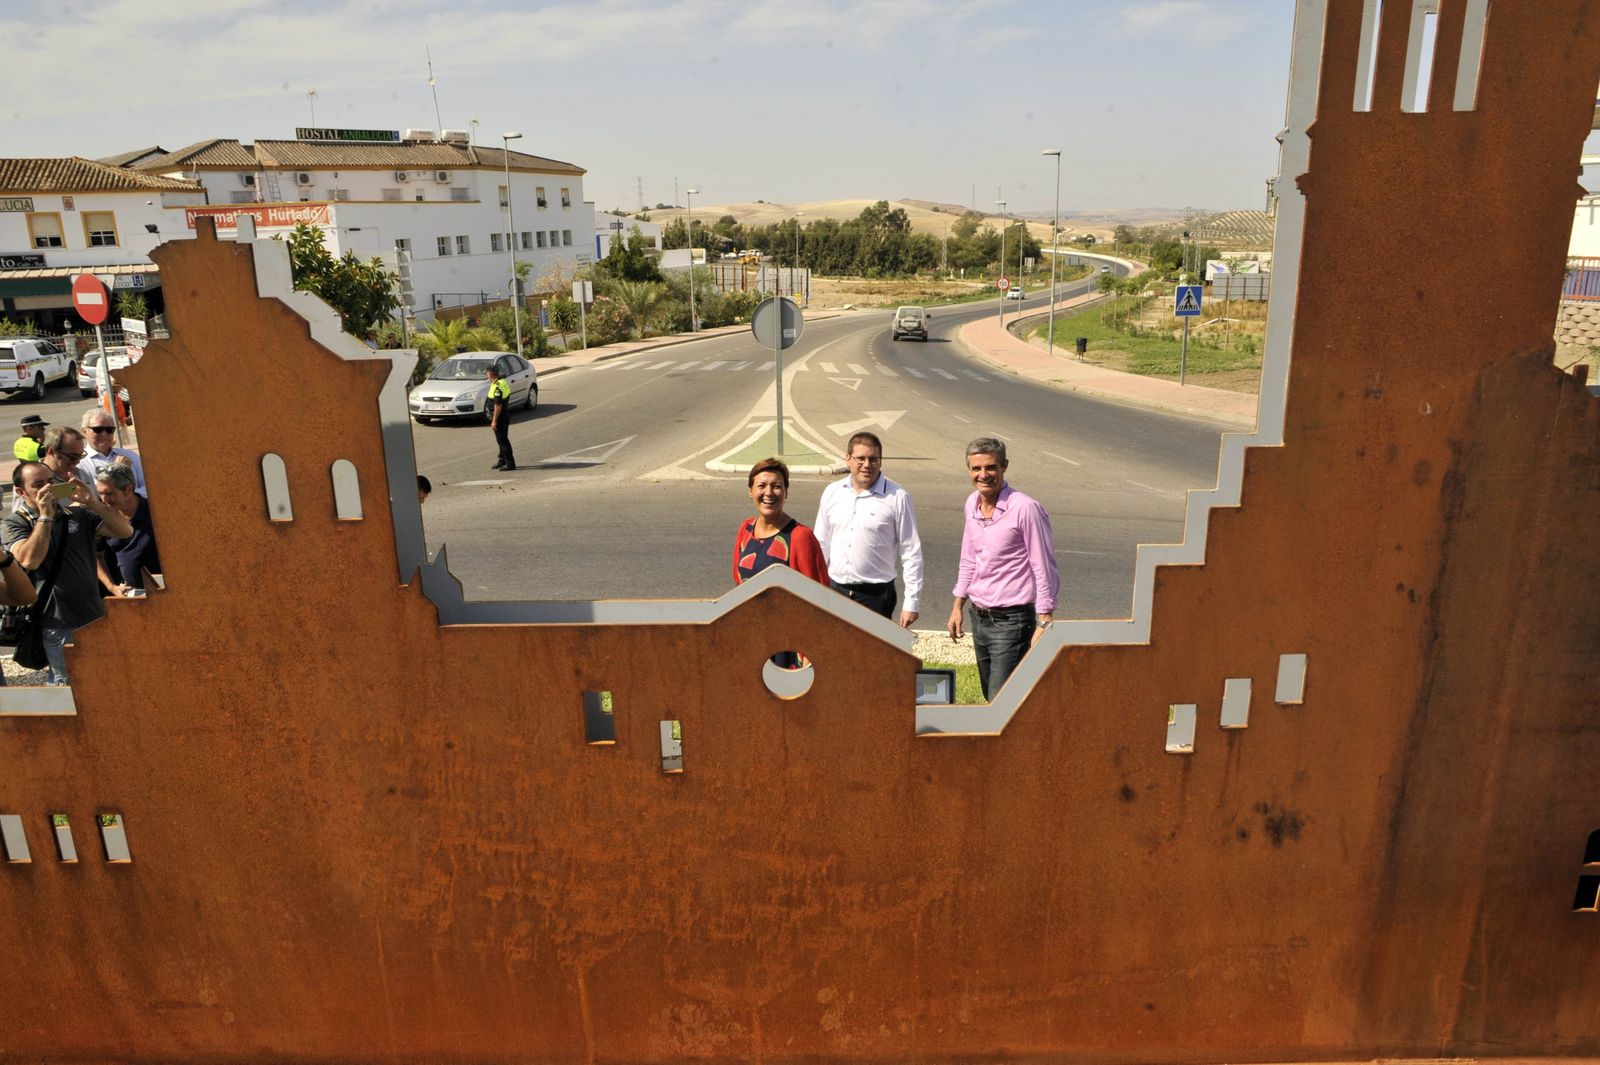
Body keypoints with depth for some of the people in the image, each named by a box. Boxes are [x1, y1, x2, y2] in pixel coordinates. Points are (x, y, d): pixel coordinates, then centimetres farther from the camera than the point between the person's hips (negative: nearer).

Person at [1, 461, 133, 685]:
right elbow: (29, 560, -21)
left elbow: (125, 530, -2)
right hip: (59, 626, -4)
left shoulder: (77, 514, 10)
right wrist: (45, 516, -18)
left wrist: (93, 502, -12)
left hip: (96, 618, 5)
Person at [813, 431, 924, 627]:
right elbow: (821, 544, 12)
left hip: (875, 595, -3)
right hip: (835, 589, 4)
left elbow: (911, 552, -5)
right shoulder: (832, 493, 4)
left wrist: (911, 603, -6)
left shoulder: (897, 497, -7)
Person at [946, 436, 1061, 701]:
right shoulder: (971, 504, 6)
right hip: (979, 617, 7)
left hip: (1012, 620, -7)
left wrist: (1044, 623, -15)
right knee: (990, 697, 16)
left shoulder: (1025, 508, -16)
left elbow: (1044, 570, -13)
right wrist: (957, 606, 19)